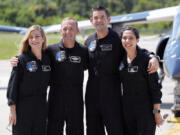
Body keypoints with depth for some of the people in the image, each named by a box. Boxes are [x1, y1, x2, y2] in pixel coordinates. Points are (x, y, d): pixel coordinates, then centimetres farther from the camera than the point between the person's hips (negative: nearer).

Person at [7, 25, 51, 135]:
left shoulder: (47, 59, 6)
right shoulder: (21, 60, -7)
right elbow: (13, 84, -7)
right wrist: (12, 110, -10)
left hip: (41, 107, 4)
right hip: (23, 108, -4)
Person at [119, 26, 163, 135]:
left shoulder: (146, 60, -12)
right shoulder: (121, 60, 4)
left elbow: (156, 87, -10)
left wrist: (157, 112, -11)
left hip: (145, 109, -5)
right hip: (127, 109, 5)